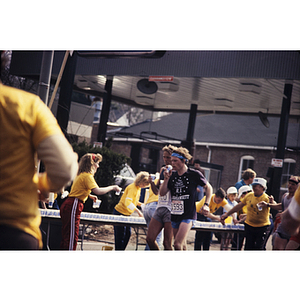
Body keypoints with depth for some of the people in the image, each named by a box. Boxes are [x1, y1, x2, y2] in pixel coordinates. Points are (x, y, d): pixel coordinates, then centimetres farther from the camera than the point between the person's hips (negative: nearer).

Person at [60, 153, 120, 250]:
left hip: (68, 206, 10)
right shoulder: (87, 176, -12)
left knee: (66, 237, 11)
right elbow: (97, 191, -23)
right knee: (71, 238, -11)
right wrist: (112, 187, -11)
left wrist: (90, 196, 25)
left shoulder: (81, 175, 18)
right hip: (73, 207, -10)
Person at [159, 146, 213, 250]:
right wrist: (166, 179, -6)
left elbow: (208, 188, 9)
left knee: (178, 244, -16)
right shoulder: (172, 175, 8)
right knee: (182, 245, 11)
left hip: (188, 215, -5)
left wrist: (206, 204, -2)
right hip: (174, 214, 5)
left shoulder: (194, 174, -4)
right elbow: (162, 193, 7)